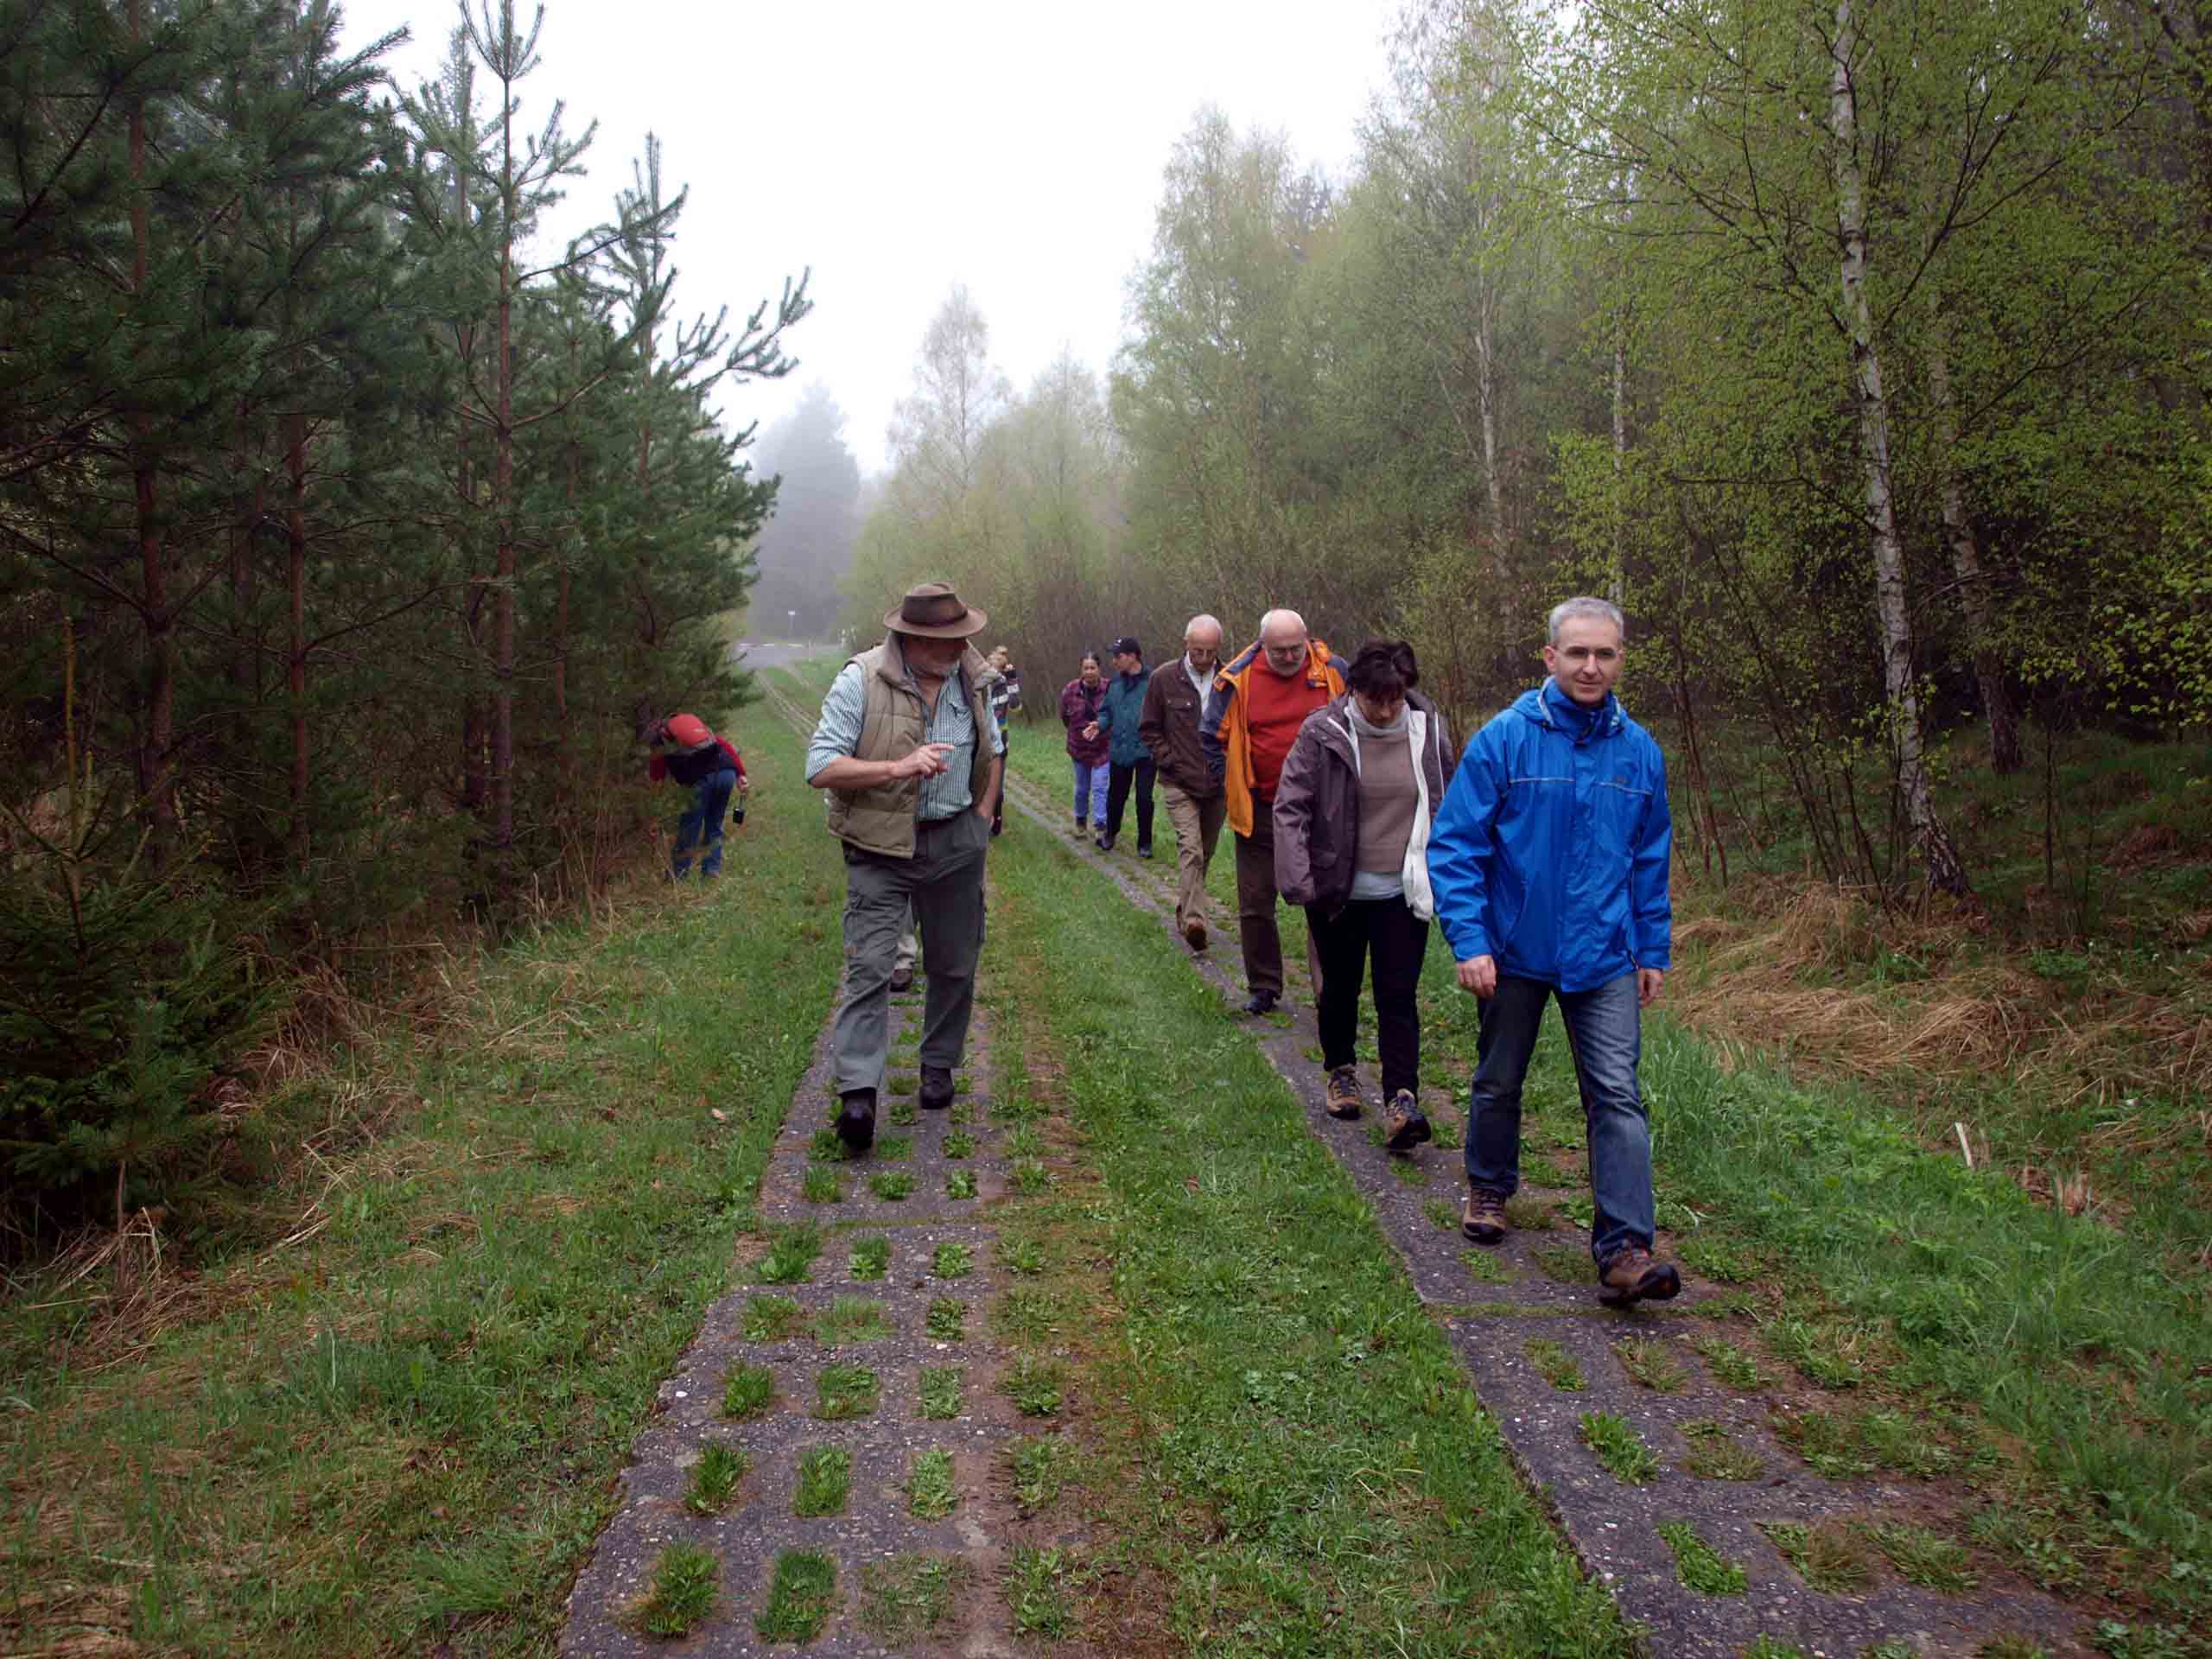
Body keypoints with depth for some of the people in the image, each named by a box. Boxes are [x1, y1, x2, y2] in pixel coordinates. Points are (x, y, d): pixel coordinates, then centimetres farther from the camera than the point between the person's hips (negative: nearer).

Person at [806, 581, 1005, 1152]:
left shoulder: (972, 677, 3)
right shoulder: (861, 681, -14)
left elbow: (993, 749, 21)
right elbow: (821, 766, -17)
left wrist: (983, 812, 11)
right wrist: (899, 767, -27)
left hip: (956, 841, 5)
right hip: (881, 846, -4)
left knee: (954, 964, 12)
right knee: (869, 965, -12)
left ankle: (939, 1066, 30)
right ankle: (858, 1091, -12)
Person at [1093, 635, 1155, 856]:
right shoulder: (1115, 683, 4)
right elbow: (1106, 711, 14)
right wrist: (1100, 724, -5)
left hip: (1145, 752, -4)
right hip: (1119, 750, 5)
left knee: (1144, 799, 4)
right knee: (1115, 796, 16)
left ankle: (1144, 843, 19)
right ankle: (1110, 833, 38)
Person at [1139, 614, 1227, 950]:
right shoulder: (1164, 680, -3)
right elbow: (1149, 729, 5)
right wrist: (1170, 761, -5)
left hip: (1218, 785, 3)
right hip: (1180, 784, -2)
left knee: (1205, 854, 15)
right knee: (1191, 850, -16)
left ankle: (1184, 910, 33)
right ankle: (1193, 920, -23)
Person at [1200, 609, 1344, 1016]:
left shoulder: (1333, 673, -4)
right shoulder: (1237, 681, -7)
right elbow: (1211, 737, 5)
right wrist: (1232, 786, 2)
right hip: (1259, 812, 0)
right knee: (1255, 905, 9)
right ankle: (1263, 988, 24)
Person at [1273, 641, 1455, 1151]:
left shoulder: (1428, 731, -3)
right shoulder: (1323, 734, -11)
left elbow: (1448, 808, 10)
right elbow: (1290, 807, -10)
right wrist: (1297, 878, -19)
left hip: (1402, 893, 1)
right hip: (1338, 891, 0)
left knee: (1398, 996, -5)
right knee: (1340, 988, 16)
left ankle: (1402, 1100, -6)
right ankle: (1341, 1070, 38)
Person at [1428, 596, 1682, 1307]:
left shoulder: (1639, 750, 1)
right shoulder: (1504, 739, -11)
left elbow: (1651, 862, 11)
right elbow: (1454, 847, -10)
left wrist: (1653, 952, 11)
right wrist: (1470, 942, -16)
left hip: (1605, 957, 2)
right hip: (1514, 952, -1)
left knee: (1618, 1097, -6)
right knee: (1499, 1082, 16)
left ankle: (1625, 1251, -4)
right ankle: (1488, 1188, 40)